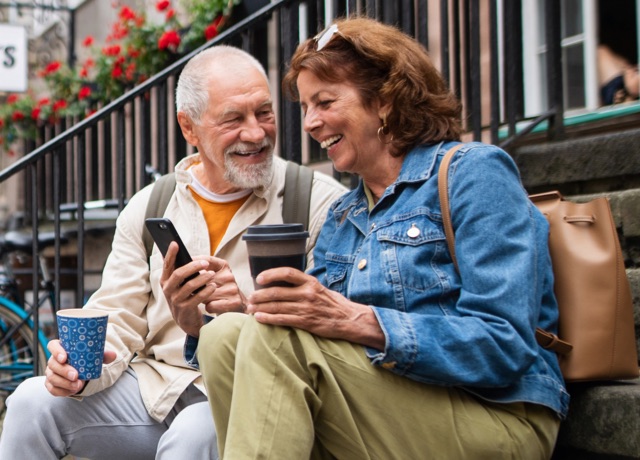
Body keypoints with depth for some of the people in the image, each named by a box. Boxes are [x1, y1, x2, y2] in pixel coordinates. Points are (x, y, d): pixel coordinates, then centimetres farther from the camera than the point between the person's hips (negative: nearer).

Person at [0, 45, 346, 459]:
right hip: (157, 383, 4)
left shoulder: (321, 203, -3)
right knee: (33, 403, -15)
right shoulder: (149, 208, 11)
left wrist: (249, 309, -28)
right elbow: (118, 317, 8)